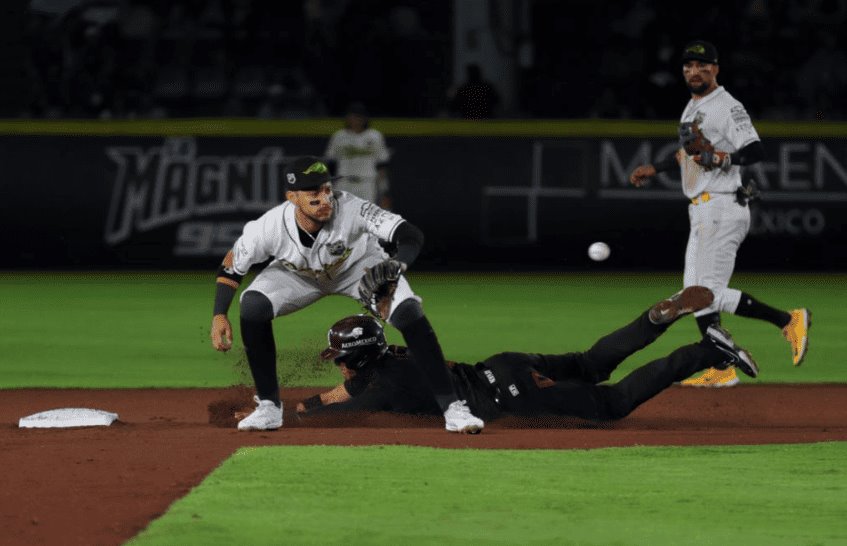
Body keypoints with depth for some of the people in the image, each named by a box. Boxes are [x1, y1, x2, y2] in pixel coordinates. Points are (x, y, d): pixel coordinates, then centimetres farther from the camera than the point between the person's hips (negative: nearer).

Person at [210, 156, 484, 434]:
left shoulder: (352, 210, -39)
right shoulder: (268, 228, -33)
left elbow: (411, 235, -44)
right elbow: (231, 267, -15)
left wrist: (397, 264, -65)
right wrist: (219, 315, -26)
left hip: (359, 267, -1)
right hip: (297, 275, 1)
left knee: (409, 311, -24)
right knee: (253, 305, -25)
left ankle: (451, 407, -17)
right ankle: (269, 407, -10)